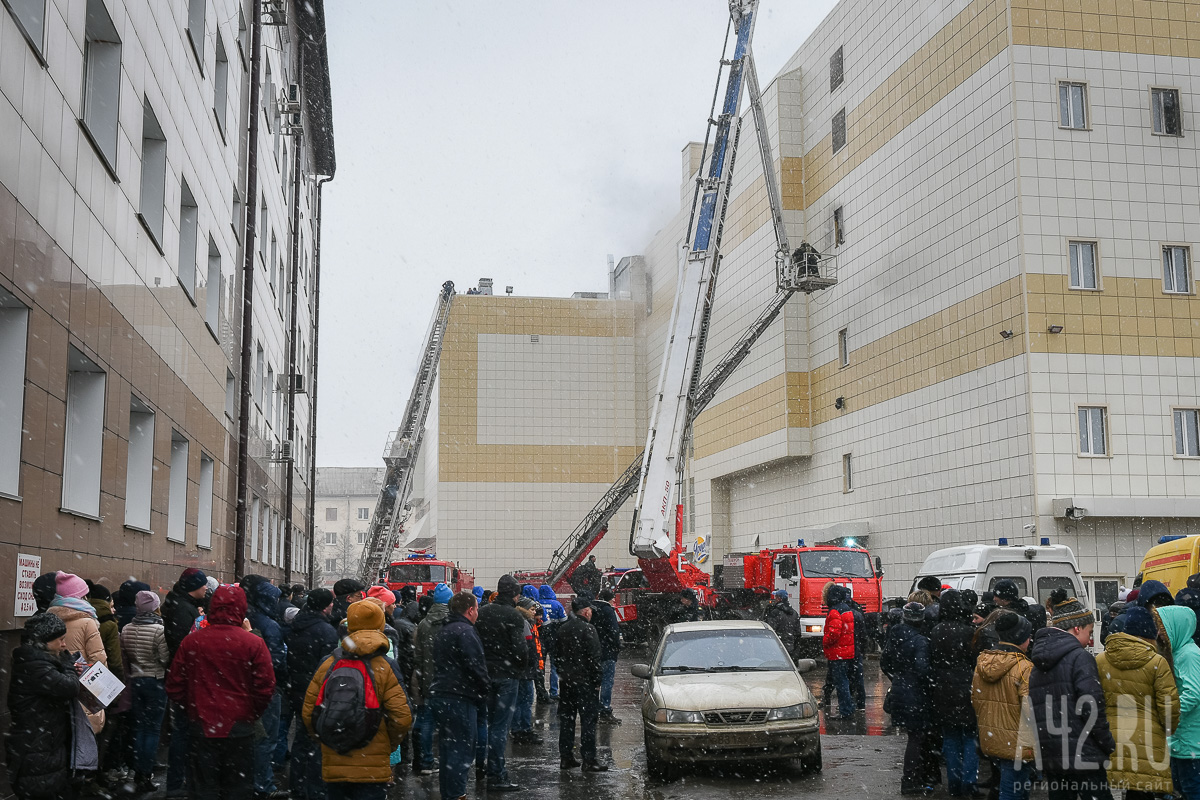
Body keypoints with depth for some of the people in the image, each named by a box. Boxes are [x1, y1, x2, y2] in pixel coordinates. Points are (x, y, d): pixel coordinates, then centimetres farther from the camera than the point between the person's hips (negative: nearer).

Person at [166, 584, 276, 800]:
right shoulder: (254, 644, -11)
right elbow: (265, 689, -9)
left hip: (201, 727, 2)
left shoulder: (190, 641, -5)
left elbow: (174, 687, 1)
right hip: (239, 728, -2)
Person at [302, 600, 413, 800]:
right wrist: (390, 744, 8)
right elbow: (402, 717, -11)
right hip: (372, 769, -3)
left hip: (332, 767, 3)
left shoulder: (327, 665, 1)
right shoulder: (385, 667, -8)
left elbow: (309, 712, 4)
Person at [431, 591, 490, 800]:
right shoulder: (465, 632, -14)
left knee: (448, 748, 16)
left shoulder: (443, 630, 17)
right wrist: (485, 690, -4)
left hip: (438, 695, 10)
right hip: (460, 699, -10)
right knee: (462, 750, -5)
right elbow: (476, 667, -18)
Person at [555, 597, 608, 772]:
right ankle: (589, 760, -6)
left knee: (566, 719, 12)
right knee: (588, 720, -4)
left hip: (566, 681, 7)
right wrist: (597, 681, -11)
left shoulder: (563, 629, 9)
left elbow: (557, 653, 17)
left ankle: (565, 757, 15)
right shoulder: (587, 628, -14)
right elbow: (594, 657, -16)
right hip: (585, 682, -7)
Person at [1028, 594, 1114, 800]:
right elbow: (1092, 711, -17)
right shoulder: (1080, 657, -10)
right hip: (1083, 757, -7)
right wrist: (1111, 747, -8)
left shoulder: (1038, 664, 13)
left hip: (1050, 758, 7)